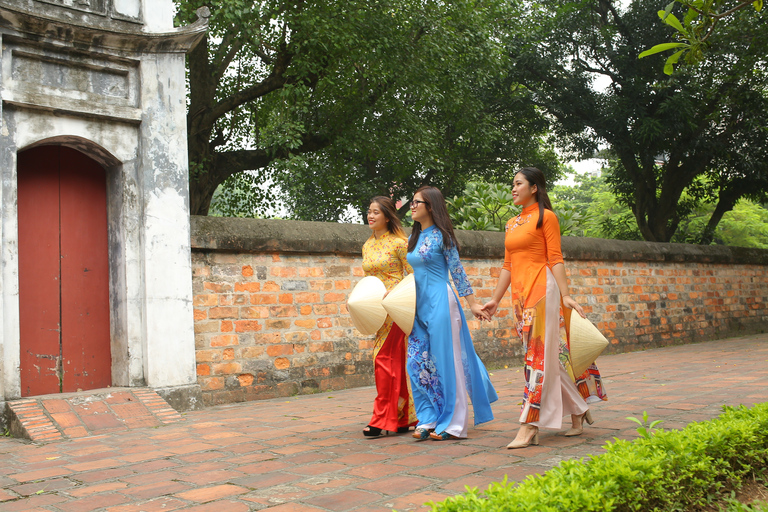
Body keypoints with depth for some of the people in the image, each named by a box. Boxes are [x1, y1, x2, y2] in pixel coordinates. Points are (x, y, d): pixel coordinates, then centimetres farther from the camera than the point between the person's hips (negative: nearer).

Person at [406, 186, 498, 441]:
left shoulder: (441, 236, -7)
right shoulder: (413, 238, 13)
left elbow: (457, 271, -5)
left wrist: (473, 303, -5)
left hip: (439, 302, -7)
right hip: (419, 305, 7)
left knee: (445, 361, -2)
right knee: (419, 363, 4)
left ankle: (451, 424, 7)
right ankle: (428, 420, 12)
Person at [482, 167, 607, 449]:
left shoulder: (546, 217, -2)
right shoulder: (511, 224, 19)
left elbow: (555, 259, -8)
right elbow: (507, 265, 19)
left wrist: (565, 294, -15)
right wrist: (495, 299, 16)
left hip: (541, 289, -7)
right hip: (520, 294, 7)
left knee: (540, 355, -7)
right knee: (550, 356, 10)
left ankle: (530, 426, -8)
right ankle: (578, 412, 22)